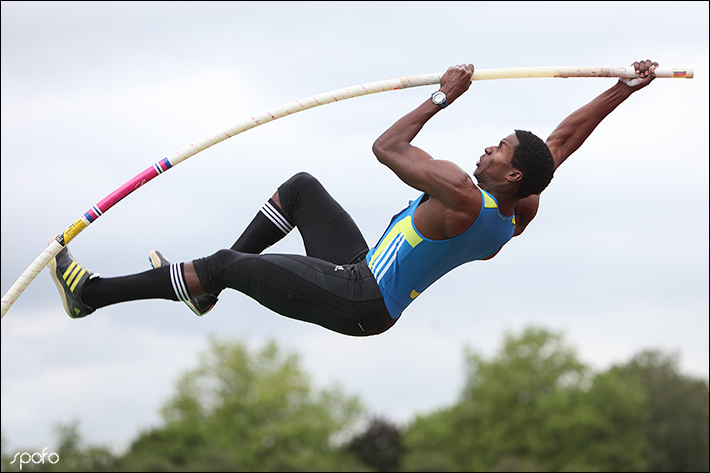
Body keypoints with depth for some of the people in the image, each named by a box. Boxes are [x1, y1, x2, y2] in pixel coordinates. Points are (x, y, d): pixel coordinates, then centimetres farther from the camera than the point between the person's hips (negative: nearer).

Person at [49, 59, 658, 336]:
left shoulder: (462, 198, -28)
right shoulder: (521, 212, -3)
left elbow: (388, 147, -23)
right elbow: (566, 137, 6)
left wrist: (442, 97, -13)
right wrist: (625, 89, 8)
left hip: (357, 301, -10)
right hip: (367, 277, 10)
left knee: (228, 265, -10)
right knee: (300, 185, 16)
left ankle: (93, 293, -2)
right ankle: (205, 287, 21)